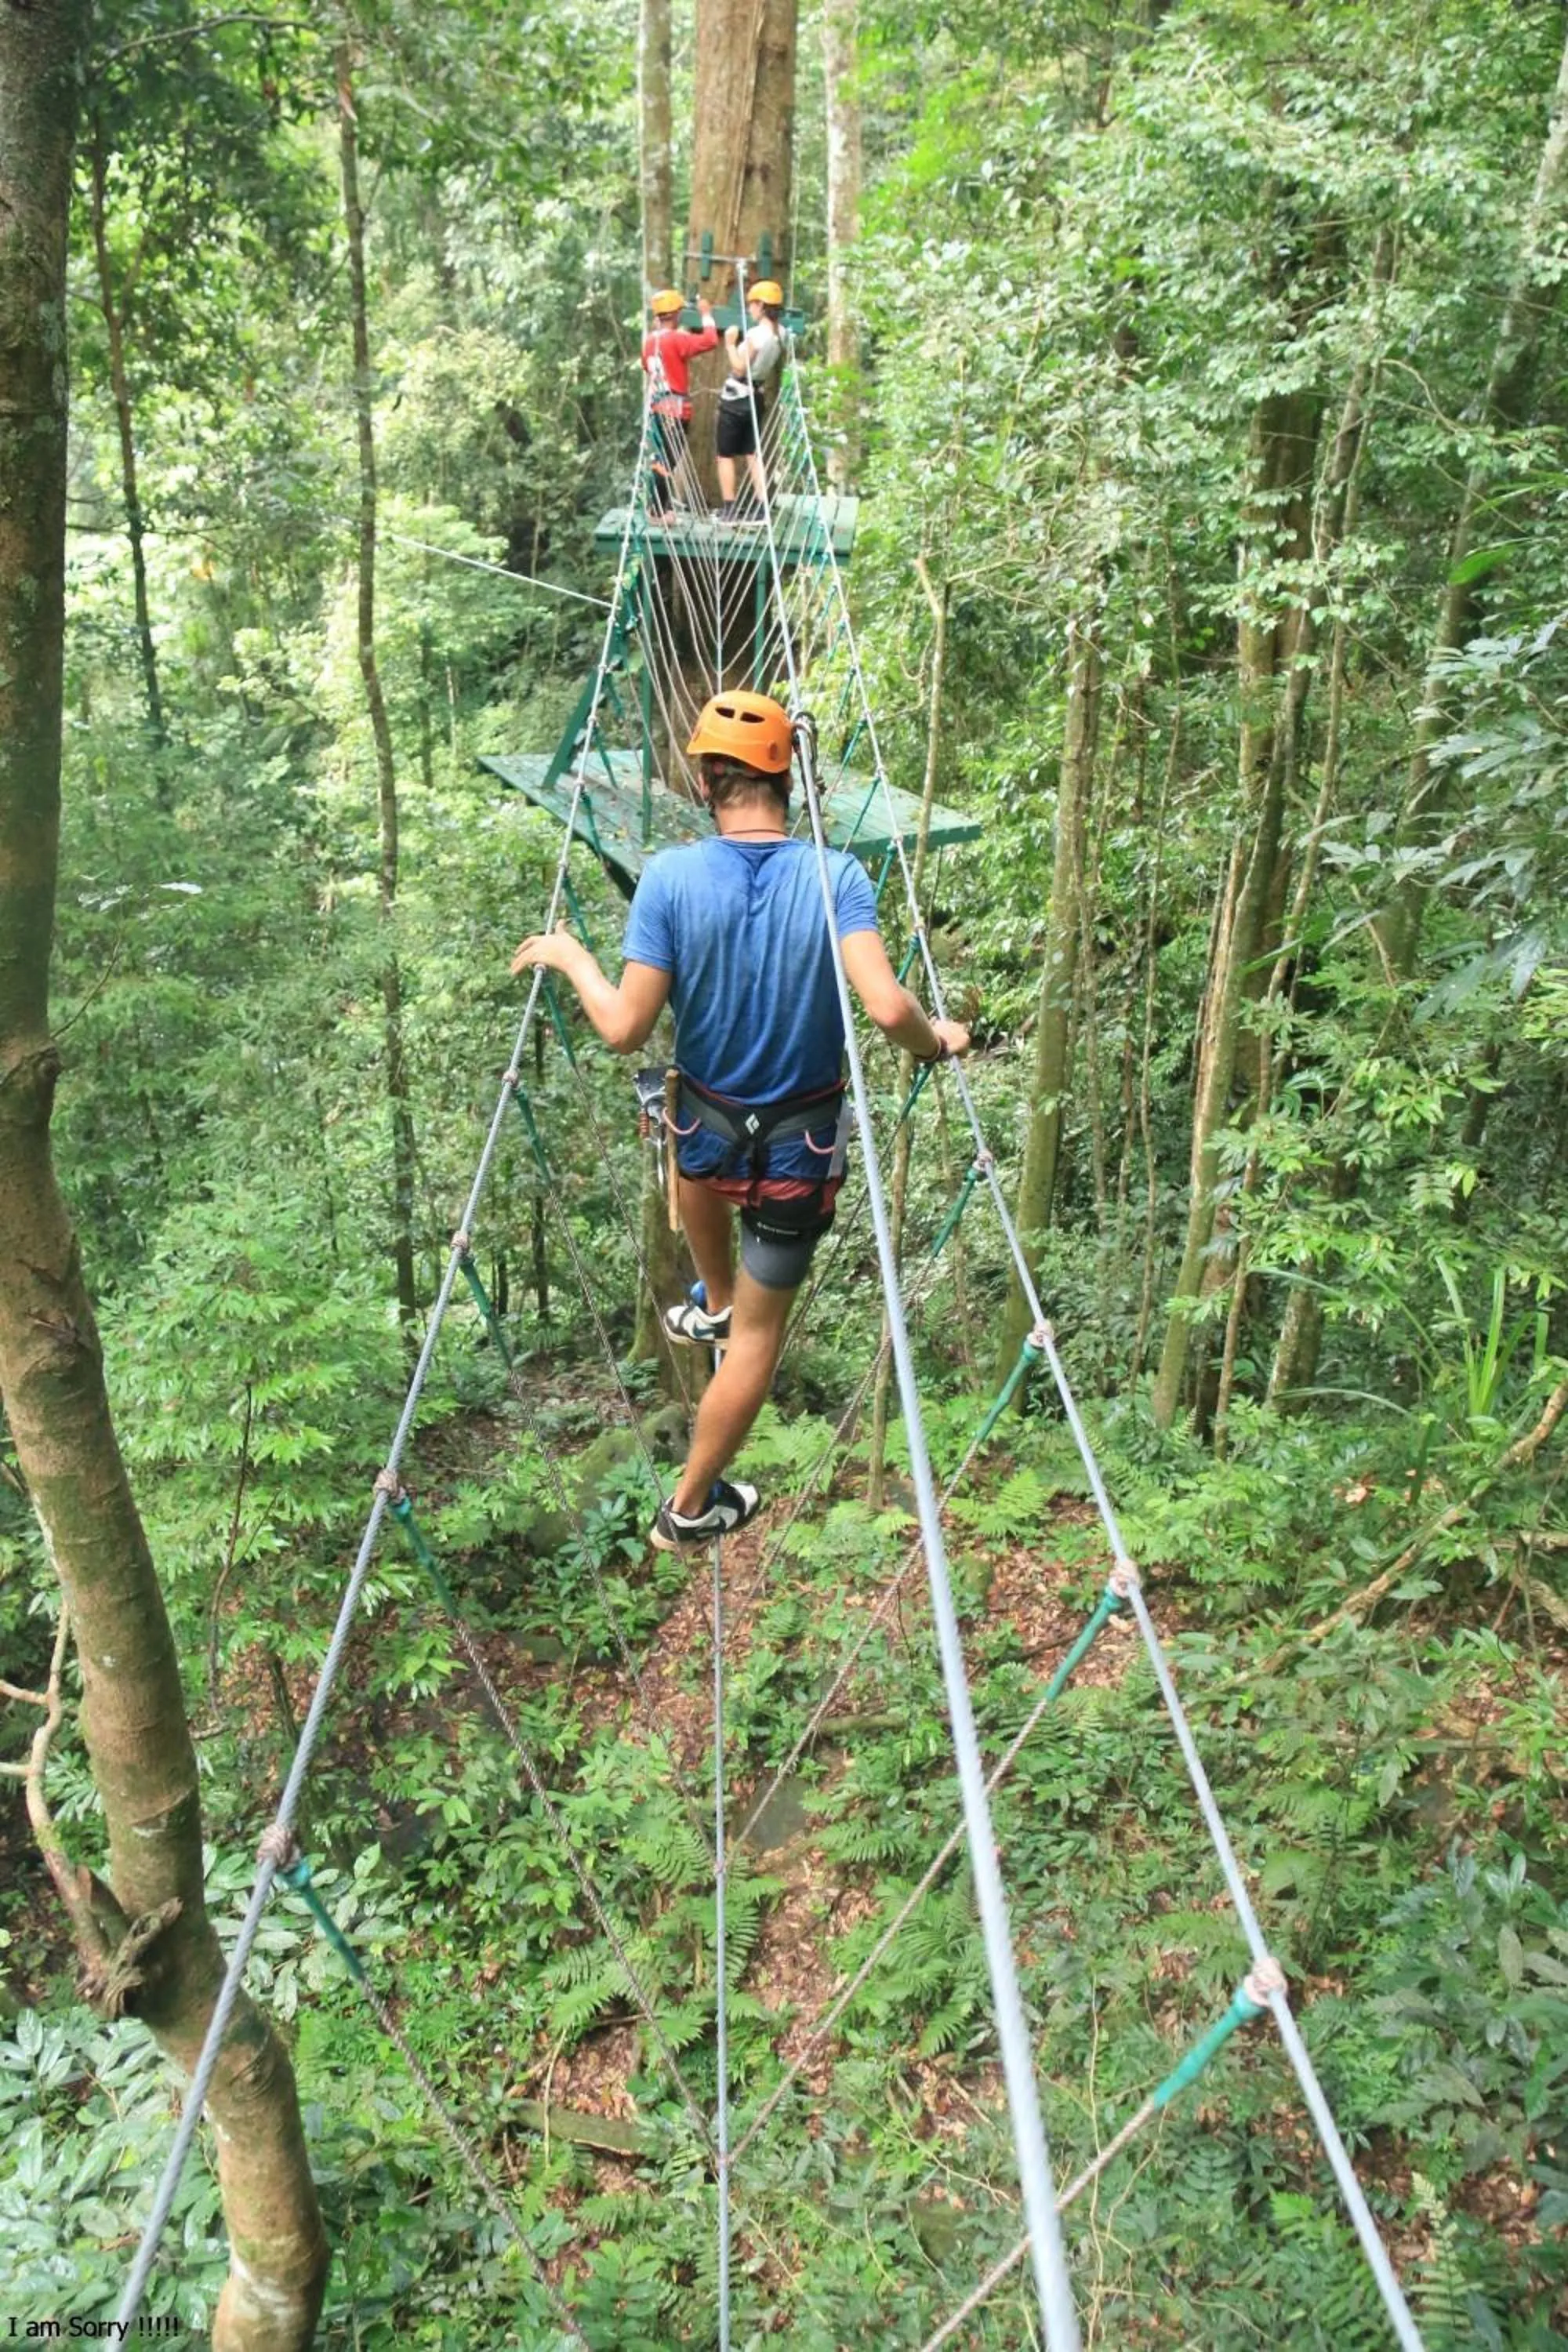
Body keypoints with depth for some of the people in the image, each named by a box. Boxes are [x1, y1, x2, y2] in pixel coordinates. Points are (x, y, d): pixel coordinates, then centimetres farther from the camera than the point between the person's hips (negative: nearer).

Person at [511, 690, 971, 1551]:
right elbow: (887, 1009, -25)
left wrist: (570, 956, 2)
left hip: (709, 1131, 1)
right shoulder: (836, 876, -15)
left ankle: (715, 1303, 56)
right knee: (760, 1332, 15)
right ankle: (690, 1508, 27)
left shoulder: (669, 876, -15)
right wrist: (937, 1041, -4)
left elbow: (624, 1029, -16)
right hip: (801, 1144, -1)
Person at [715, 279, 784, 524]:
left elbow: (739, 369, -19)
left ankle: (729, 510, 2)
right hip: (757, 397, 8)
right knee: (753, 455, 12)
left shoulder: (756, 334, -21)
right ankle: (760, 509, 9)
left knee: (725, 455, 2)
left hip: (736, 399, -8)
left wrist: (730, 344, -11)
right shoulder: (779, 334, 2)